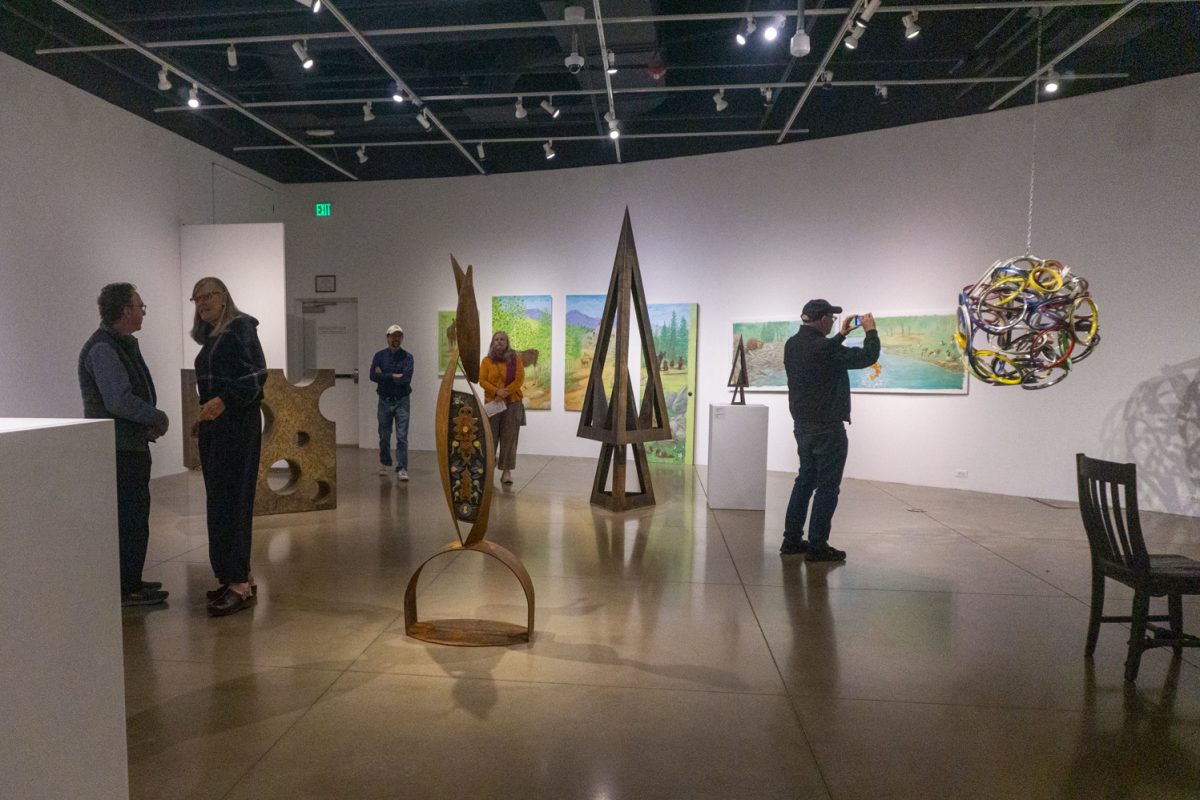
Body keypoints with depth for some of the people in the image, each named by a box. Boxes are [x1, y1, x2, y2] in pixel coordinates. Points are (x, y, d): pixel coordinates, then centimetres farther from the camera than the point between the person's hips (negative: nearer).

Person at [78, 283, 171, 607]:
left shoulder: (123, 345, 15)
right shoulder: (102, 349, -17)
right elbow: (119, 401, -26)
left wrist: (149, 422, 5)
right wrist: (159, 418, -12)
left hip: (131, 445, 10)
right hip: (119, 449, -10)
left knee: (132, 515, 17)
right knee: (131, 517, -4)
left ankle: (129, 581, 29)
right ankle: (127, 589, 5)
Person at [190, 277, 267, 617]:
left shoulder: (240, 327, -6)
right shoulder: (210, 337, 18)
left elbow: (256, 374, -17)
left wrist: (223, 401, -28)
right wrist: (203, 418, 14)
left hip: (237, 424, -8)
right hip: (214, 426, 8)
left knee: (231, 500, -10)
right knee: (220, 500, 7)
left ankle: (239, 583, -5)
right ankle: (239, 577, 14)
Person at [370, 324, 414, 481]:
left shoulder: (407, 356, -2)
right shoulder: (379, 356, 3)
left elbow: (406, 379, -15)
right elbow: (373, 375, -12)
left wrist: (385, 376, -10)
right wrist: (394, 376, -13)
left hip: (402, 401, -2)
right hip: (385, 401, 2)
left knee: (402, 437, -7)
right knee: (384, 436, 13)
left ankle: (402, 469, -5)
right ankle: (385, 463, 35)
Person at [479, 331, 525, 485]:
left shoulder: (515, 359, 3)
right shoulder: (486, 360, 7)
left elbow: (520, 380, -4)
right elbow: (482, 380, -1)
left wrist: (506, 392, -16)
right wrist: (496, 391, -16)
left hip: (512, 403, -1)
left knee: (509, 438, -2)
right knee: (490, 437, 2)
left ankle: (507, 471, 2)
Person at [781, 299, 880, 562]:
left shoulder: (793, 344, 6)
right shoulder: (822, 348, -21)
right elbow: (868, 356, -13)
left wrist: (842, 334, 26)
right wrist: (871, 330, 3)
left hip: (802, 425, 9)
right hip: (826, 428, -9)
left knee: (805, 480, 17)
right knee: (828, 486, 0)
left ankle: (792, 539, 21)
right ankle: (817, 546, 5)